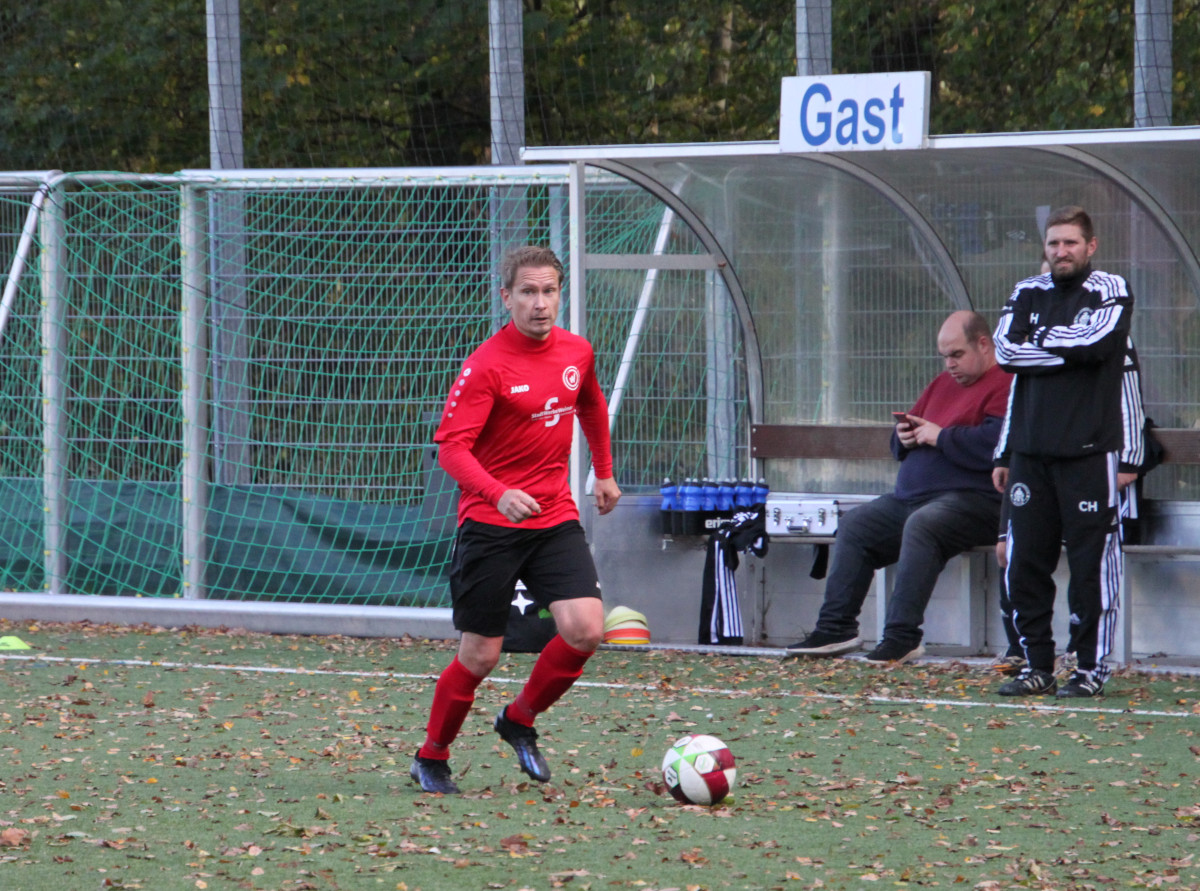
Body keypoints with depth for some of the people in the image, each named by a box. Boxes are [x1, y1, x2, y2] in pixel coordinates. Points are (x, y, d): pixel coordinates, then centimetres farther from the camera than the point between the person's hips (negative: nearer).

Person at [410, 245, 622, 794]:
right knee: (481, 655, -1)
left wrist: (604, 473, 31)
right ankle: (432, 758, 21)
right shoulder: (486, 366, -14)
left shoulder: (576, 353, 4)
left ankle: (519, 720, 12)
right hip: (490, 523, -5)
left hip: (555, 518, 5)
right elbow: (451, 446, -22)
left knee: (586, 630, -13)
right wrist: (499, 494, -37)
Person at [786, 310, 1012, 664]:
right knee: (855, 525, 4)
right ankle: (835, 628, 0)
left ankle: (901, 636, -37)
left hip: (974, 499, -10)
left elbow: (995, 443, -25)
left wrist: (941, 437, -15)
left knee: (921, 525, -35)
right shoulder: (943, 384, 24)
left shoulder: (1005, 386, -8)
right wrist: (904, 436, 5)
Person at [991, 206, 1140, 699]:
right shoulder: (1027, 295, 15)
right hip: (1030, 450, 5)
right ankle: (1037, 667, 11)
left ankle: (1090, 668, 1)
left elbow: (1094, 344, -15)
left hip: (1090, 451, -5)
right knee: (1025, 564, 3)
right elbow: (1005, 352, 3)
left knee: (1092, 565, -5)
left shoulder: (1111, 292, 2)